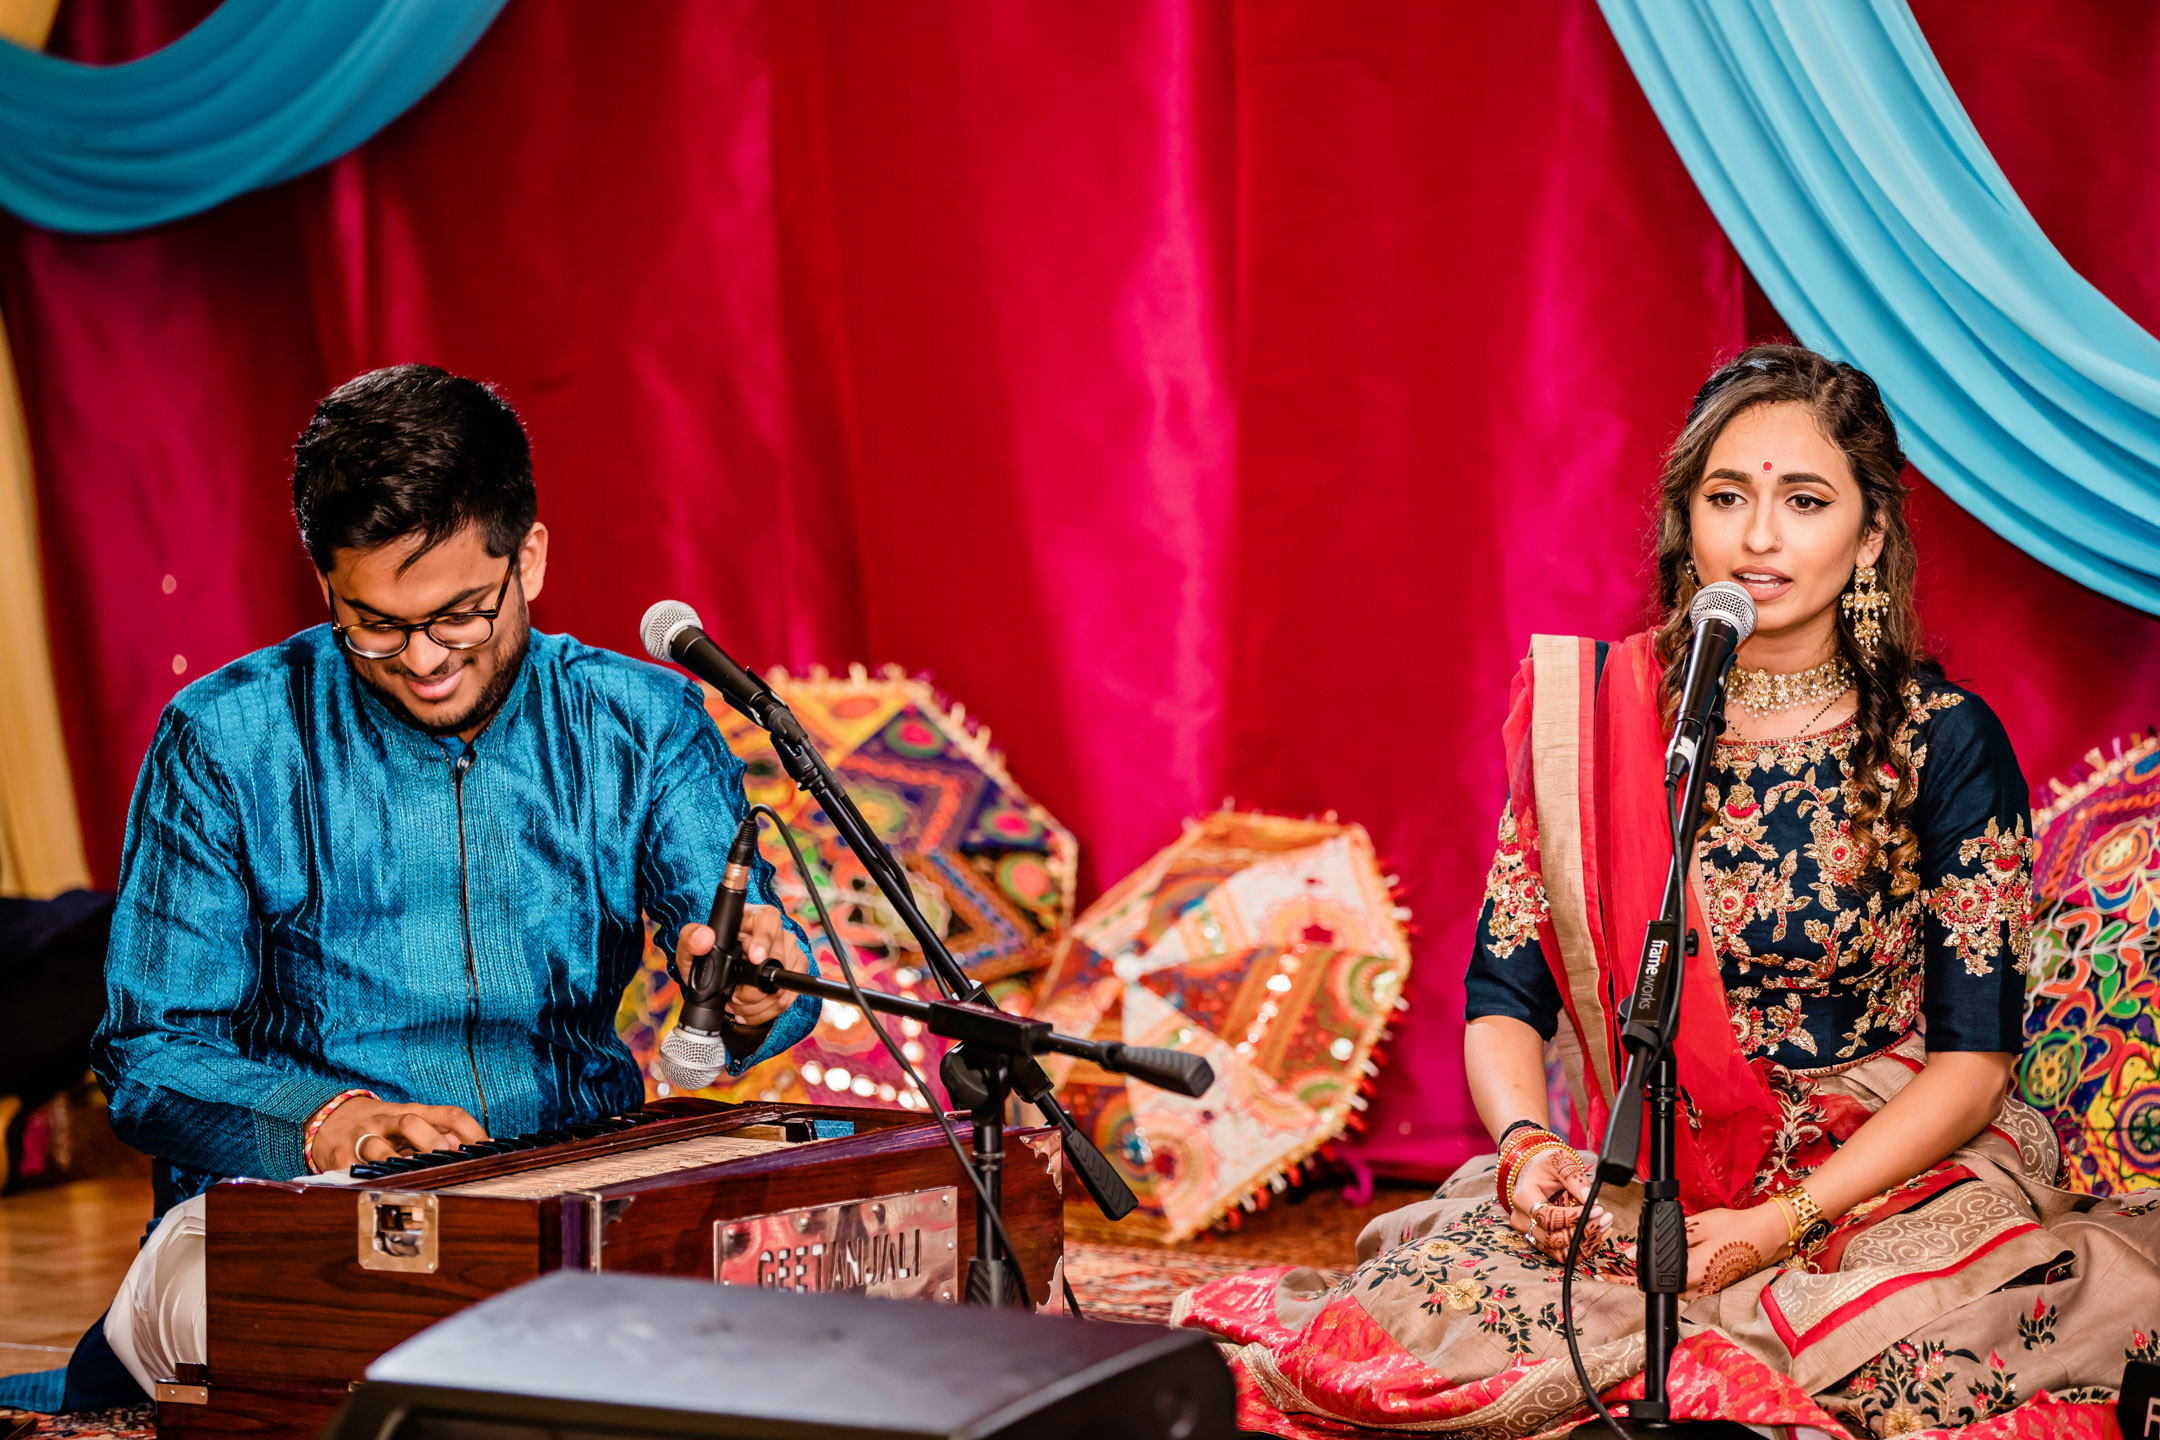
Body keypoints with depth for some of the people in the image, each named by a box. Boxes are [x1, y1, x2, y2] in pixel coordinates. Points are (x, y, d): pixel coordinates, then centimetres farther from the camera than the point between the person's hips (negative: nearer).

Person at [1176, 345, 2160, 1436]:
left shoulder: (1943, 741, -4)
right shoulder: (1585, 715, 3)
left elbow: (1973, 1053, -6)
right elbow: (1504, 991, 5)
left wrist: (1781, 1224, -19)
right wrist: (1528, 1147, -17)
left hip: (1889, 1175, -1)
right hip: (1629, 1192, 2)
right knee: (1388, 1330, -26)